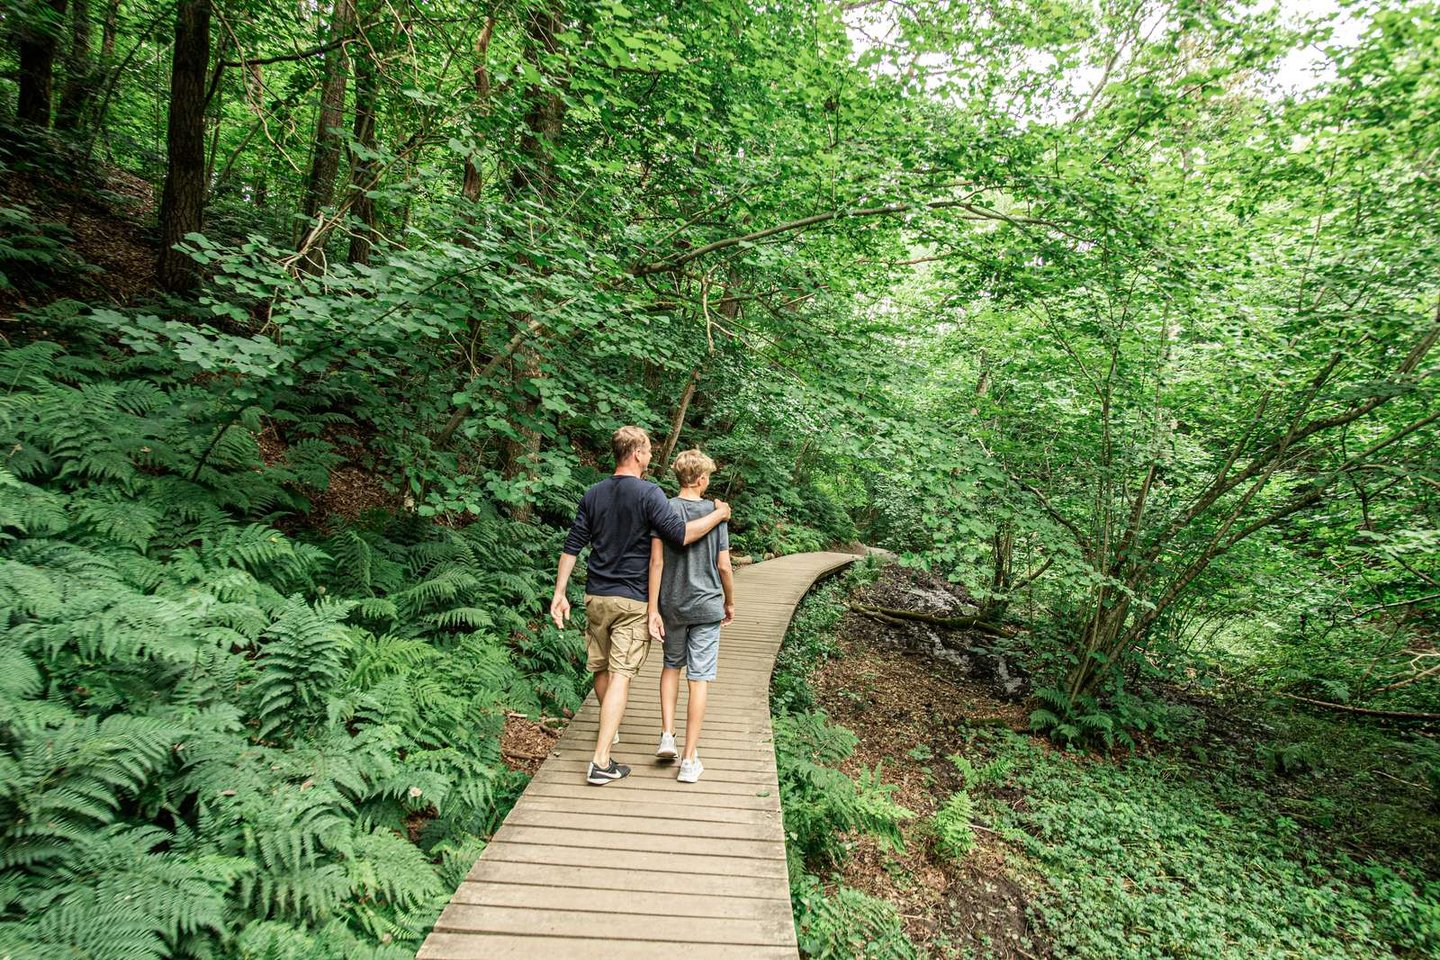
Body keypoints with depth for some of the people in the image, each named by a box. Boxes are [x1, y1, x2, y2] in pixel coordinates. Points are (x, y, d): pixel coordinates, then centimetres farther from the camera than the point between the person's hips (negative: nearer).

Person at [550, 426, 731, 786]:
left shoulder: (593, 494, 5)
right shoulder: (648, 494, -12)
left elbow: (572, 547, 4)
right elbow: (681, 535, -19)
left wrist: (559, 593, 7)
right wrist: (719, 515, -5)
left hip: (596, 597, 6)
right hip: (632, 601, -5)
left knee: (601, 668, 20)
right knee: (620, 676, -3)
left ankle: (610, 729, 43)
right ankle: (601, 762, -6)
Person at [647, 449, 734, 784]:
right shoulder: (715, 513, -6)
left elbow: (656, 561, -10)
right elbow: (724, 565, -4)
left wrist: (652, 609, -7)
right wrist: (730, 603, 11)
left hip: (671, 606, 2)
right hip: (707, 606, -2)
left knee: (672, 665, 24)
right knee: (699, 679, 4)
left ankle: (667, 735, 15)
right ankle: (689, 760, 9)